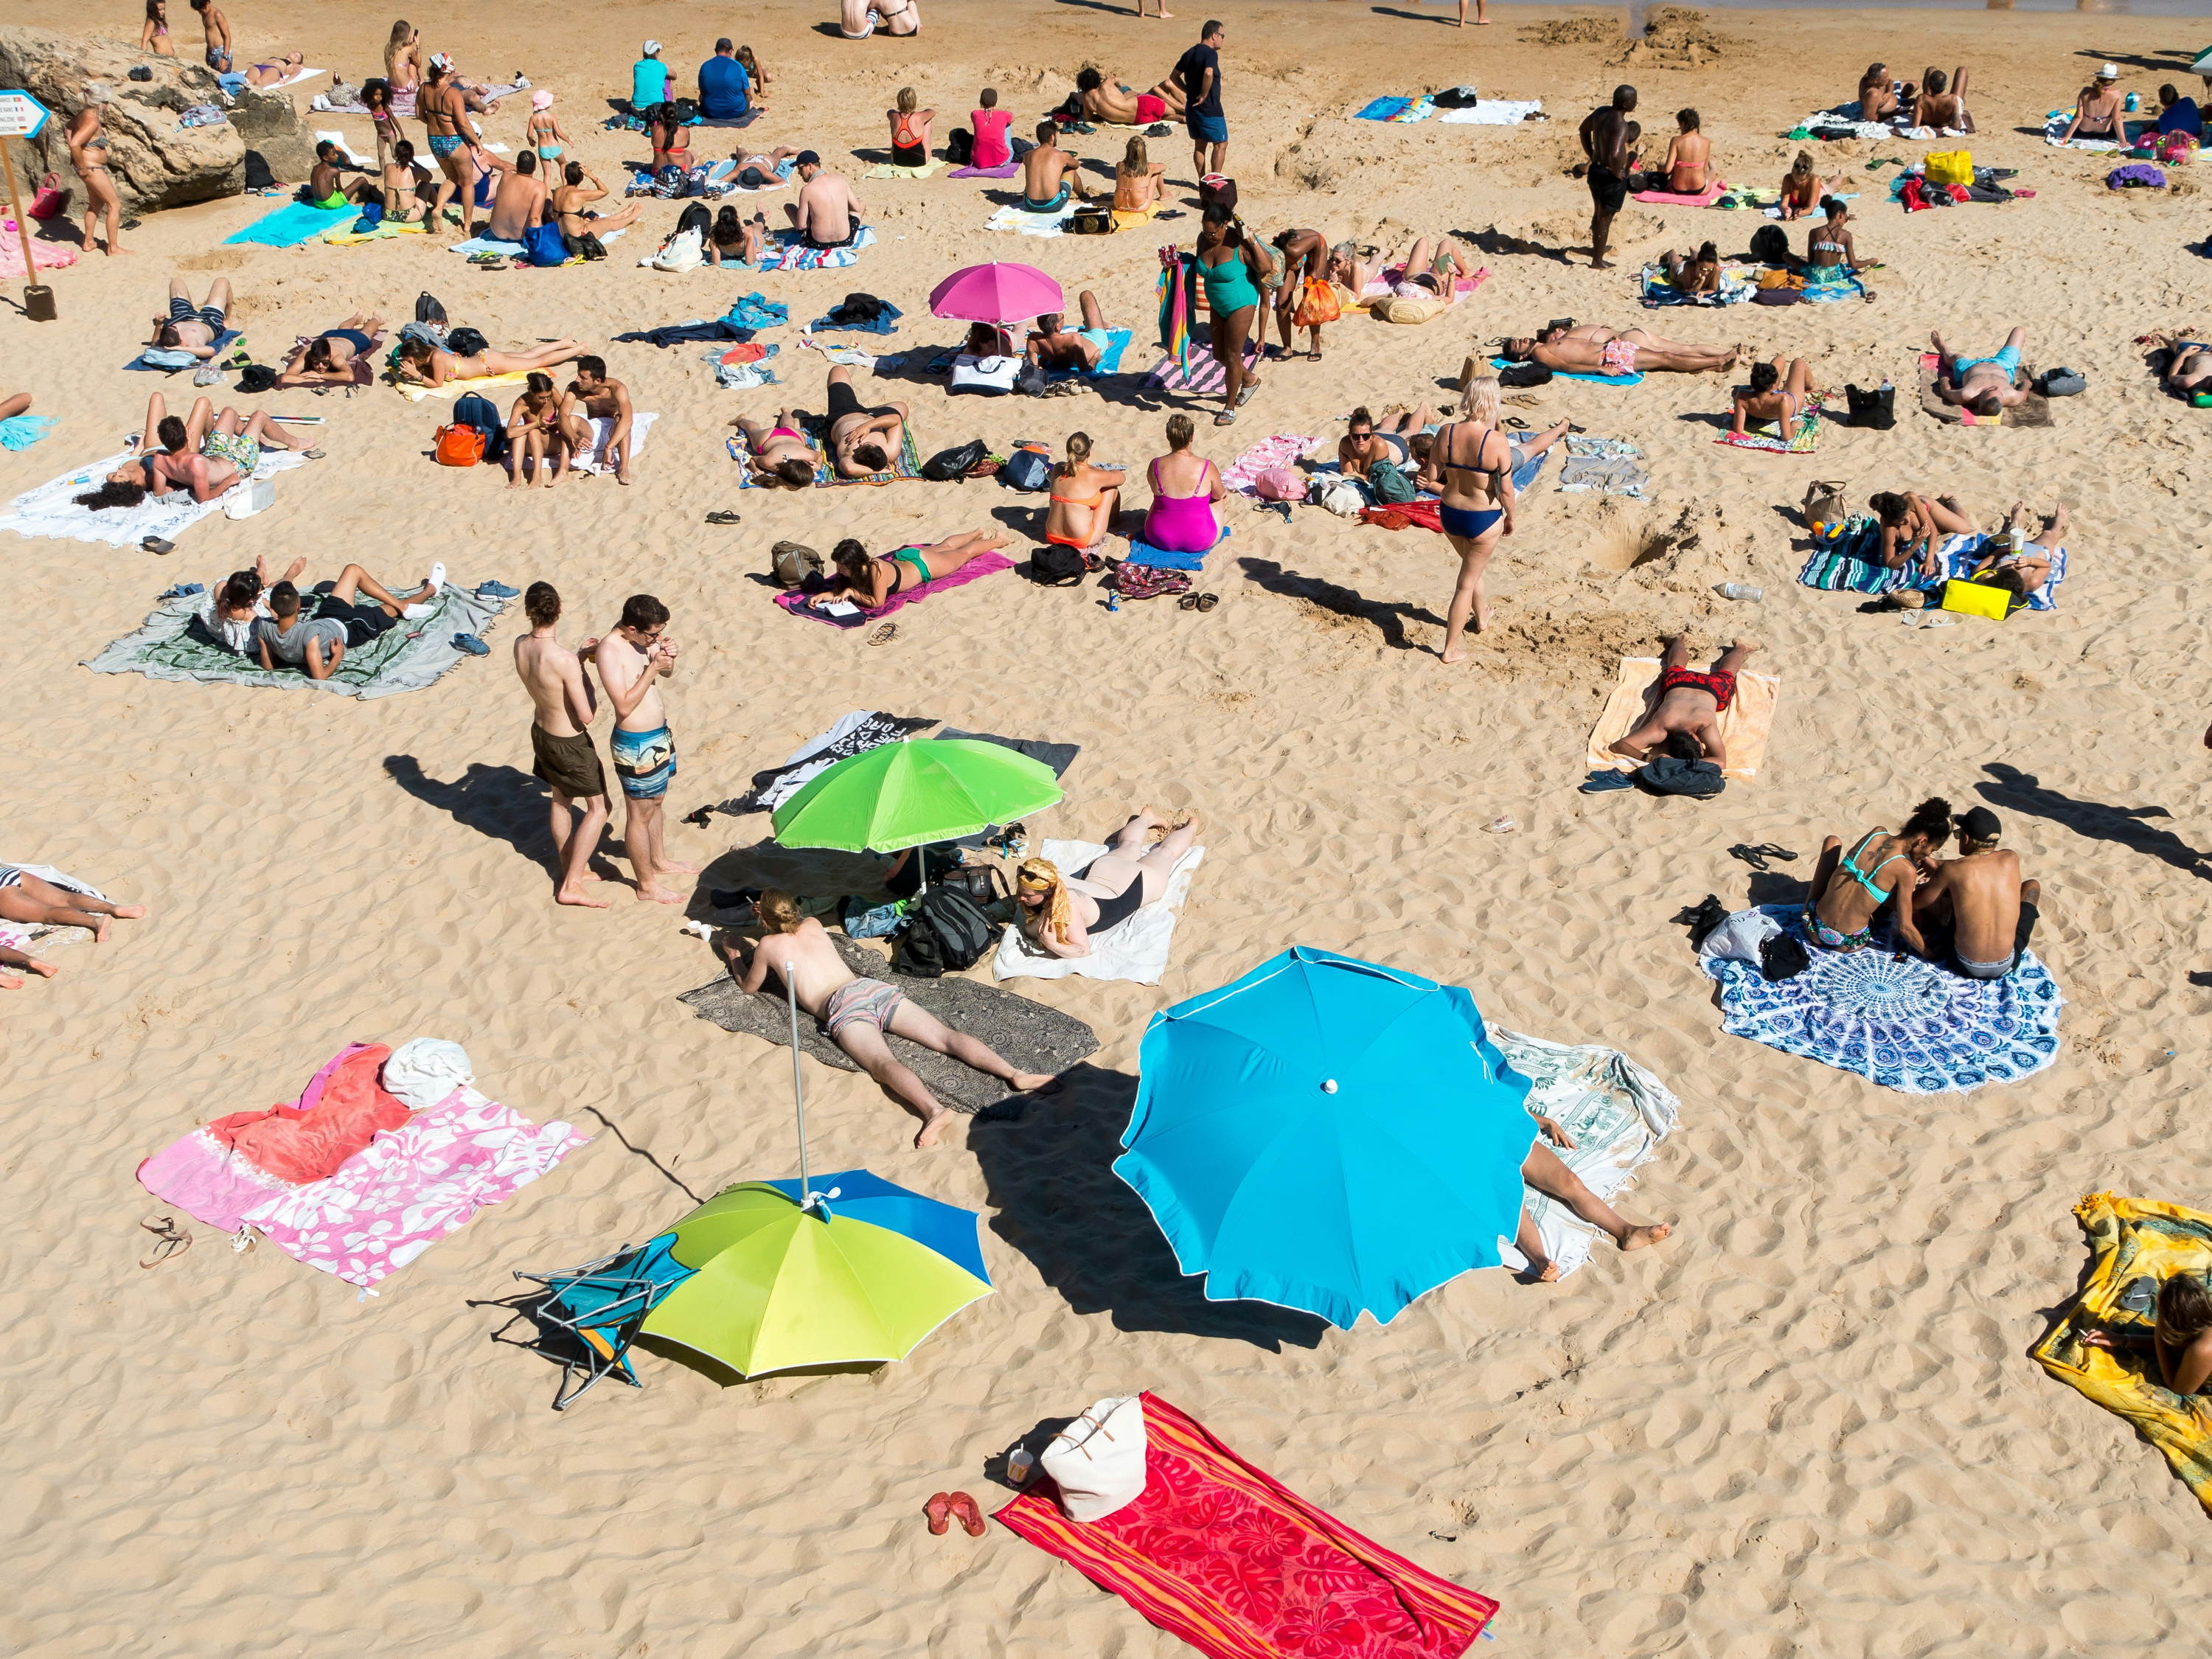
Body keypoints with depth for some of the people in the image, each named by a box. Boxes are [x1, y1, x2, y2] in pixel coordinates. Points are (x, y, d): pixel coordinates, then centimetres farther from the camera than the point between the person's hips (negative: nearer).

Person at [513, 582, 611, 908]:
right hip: (570, 743, -7)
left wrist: (579, 658, 1)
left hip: (541, 732, 7)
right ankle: (571, 886, 8)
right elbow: (586, 716, -28)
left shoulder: (520, 647, -11)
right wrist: (594, 698, -8)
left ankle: (569, 868, 42)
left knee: (560, 799, 26)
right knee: (598, 808, 9)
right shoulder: (565, 660, -34)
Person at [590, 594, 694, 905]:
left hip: (659, 734, 9)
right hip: (636, 744, -9)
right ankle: (647, 885, 20)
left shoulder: (645, 640, -2)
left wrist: (668, 658, -8)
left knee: (655, 801, 27)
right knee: (640, 814, 7)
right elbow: (624, 706, -27)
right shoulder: (609, 651, -25)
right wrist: (651, 669, -27)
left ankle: (659, 861, 47)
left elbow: (667, 674, 14)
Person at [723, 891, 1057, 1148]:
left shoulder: (768, 945, 15)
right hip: (873, 987, 6)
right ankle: (1015, 1075, -31)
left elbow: (749, 986, 33)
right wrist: (773, 912, 66)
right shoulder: (813, 925, 28)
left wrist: (735, 956, 50)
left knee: (883, 1063, -30)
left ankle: (934, 1109, -60)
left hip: (842, 1006, -6)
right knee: (946, 1037, -10)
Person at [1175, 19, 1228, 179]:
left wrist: (1190, 91, 11)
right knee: (1220, 144, 4)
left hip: (1192, 107, 8)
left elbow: (1175, 77, 16)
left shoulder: (1189, 54, 10)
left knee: (1200, 145, 15)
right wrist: (1204, 95, -24)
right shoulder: (1210, 53, -17)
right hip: (1210, 109, -8)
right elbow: (1208, 73, -36)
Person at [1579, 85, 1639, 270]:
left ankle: (1597, 248, 46)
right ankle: (1597, 261, 16)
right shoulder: (1621, 126, -27)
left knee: (1598, 213, 27)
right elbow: (1615, 154, -40)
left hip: (1595, 170, 8)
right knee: (1605, 218, 6)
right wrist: (1618, 173, -21)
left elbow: (1584, 129, 17)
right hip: (1611, 176, -8)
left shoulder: (1601, 112, -1)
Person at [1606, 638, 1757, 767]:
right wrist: (1648, 758, -66)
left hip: (1712, 688, -1)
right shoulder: (1661, 727, -46)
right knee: (1676, 666, 37)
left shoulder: (1705, 724, -50)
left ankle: (1740, 647, 62)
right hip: (1676, 682, 1)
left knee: (1724, 674, 35)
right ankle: (1679, 640, 65)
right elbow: (1617, 746, -49)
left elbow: (1721, 762, -57)